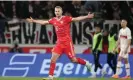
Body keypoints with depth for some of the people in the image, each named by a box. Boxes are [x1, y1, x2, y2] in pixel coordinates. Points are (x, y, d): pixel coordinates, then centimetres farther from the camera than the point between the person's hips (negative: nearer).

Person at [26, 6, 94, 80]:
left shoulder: (66, 18, -9)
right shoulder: (53, 20, 7)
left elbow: (76, 19, -18)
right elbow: (44, 22, 22)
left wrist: (87, 17, -30)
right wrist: (33, 21, 29)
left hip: (67, 42, -5)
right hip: (59, 43, 5)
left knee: (73, 59, -3)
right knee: (53, 59, -4)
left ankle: (87, 63, 22)